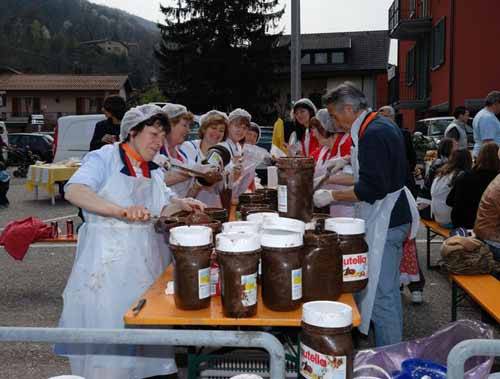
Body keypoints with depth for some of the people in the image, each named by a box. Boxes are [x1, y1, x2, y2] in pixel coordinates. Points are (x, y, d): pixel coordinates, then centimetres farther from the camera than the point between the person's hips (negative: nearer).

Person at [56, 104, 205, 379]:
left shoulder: (154, 171, 13)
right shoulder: (105, 158, -8)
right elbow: (74, 191, -23)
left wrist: (179, 204, -5)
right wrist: (121, 210, -36)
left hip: (147, 261, 6)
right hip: (108, 262, -6)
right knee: (107, 326, 2)